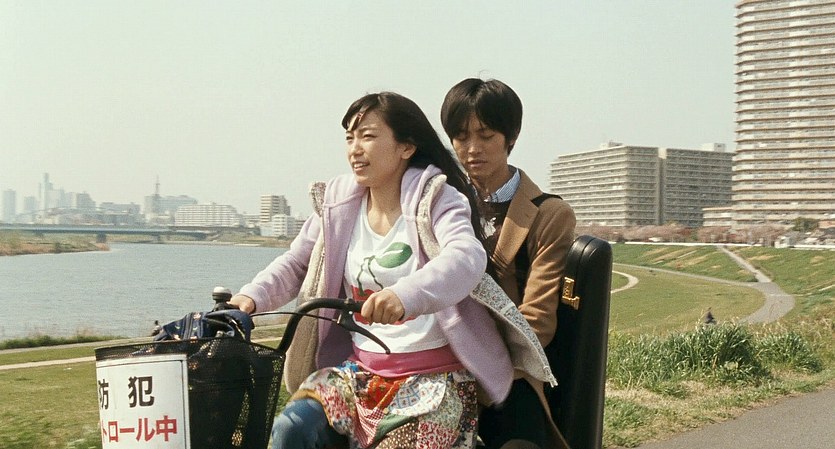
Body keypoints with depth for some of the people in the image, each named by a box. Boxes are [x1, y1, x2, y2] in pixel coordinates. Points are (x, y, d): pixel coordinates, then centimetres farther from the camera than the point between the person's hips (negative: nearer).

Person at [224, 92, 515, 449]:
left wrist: (404, 295, -49)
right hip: (361, 371, 4)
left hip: (435, 377, -4)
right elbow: (295, 262, 14)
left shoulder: (438, 200, -10)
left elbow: (467, 258, -30)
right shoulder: (339, 202, 7)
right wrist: (251, 297, -7)